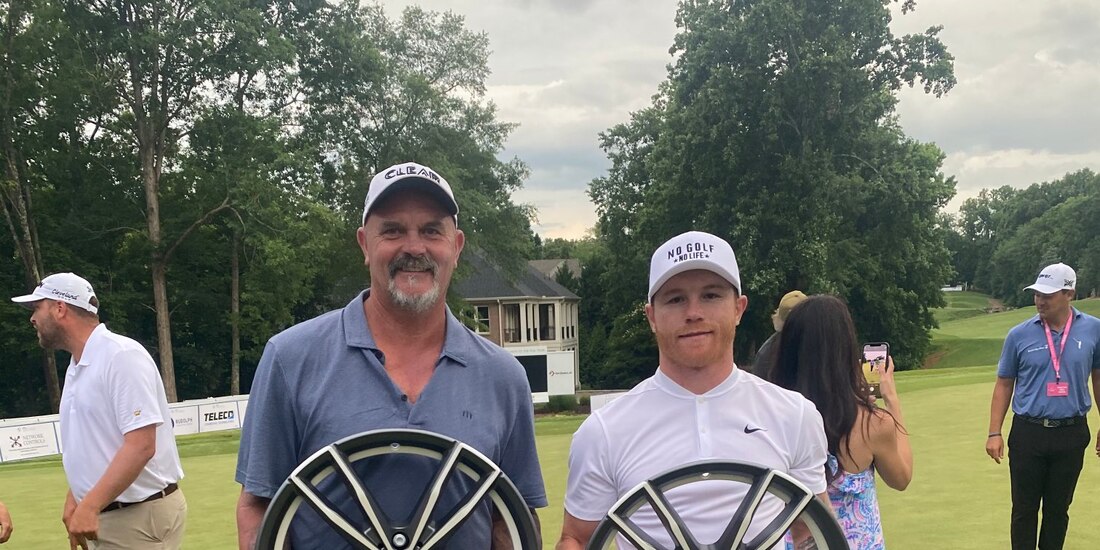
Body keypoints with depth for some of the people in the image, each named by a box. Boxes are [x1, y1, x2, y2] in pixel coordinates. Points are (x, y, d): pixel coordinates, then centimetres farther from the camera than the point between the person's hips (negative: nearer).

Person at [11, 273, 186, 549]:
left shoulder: (121, 355, -15)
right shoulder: (76, 368, 13)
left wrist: (89, 507, -24)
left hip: (142, 517, -9)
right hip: (103, 516, 9)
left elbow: (141, 446, -23)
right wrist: (74, 501, 9)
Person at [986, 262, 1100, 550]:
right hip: (1028, 432, 0)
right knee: (1024, 509, 5)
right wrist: (994, 432, 0)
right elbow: (1004, 385, 4)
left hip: (1071, 433, 1)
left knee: (1058, 509, 11)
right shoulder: (1019, 335, -4)